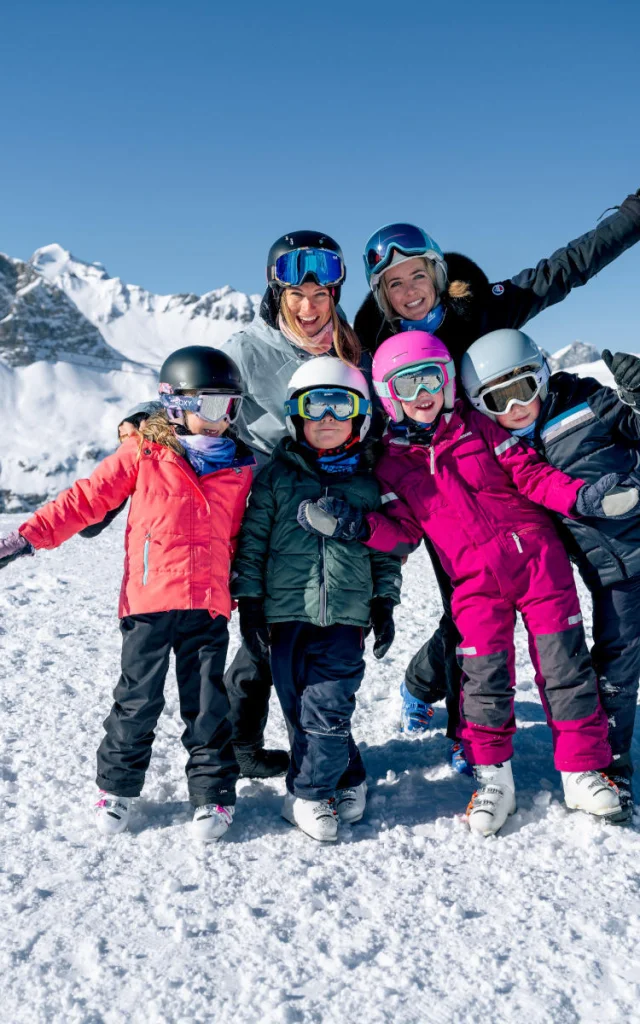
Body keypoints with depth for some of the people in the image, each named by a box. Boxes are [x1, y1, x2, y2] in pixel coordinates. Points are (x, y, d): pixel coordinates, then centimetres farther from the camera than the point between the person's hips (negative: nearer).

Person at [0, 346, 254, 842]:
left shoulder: (241, 467, 8)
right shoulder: (143, 454, -1)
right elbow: (87, 498, -1)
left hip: (208, 605, 2)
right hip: (148, 601, -1)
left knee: (208, 705, 6)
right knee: (137, 700, 8)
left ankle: (213, 793, 20)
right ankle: (118, 787, 26)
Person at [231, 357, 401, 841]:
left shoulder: (367, 483, 9)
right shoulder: (277, 475, 5)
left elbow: (385, 548, 15)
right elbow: (253, 539, 4)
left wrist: (385, 602, 10)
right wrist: (249, 601, 0)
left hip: (345, 616, 0)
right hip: (287, 610, 1)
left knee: (327, 706, -6)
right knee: (300, 707, 5)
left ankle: (309, 793, 12)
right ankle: (349, 780, 22)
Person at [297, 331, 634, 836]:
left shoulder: (478, 426, 7)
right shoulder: (393, 463, 8)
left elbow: (529, 472, 3)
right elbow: (402, 532, 4)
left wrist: (580, 496, -13)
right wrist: (358, 526, -15)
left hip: (535, 554, 0)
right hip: (476, 581, 0)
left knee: (564, 662, 0)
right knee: (485, 676, -4)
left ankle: (584, 772, 14)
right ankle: (493, 778, 15)